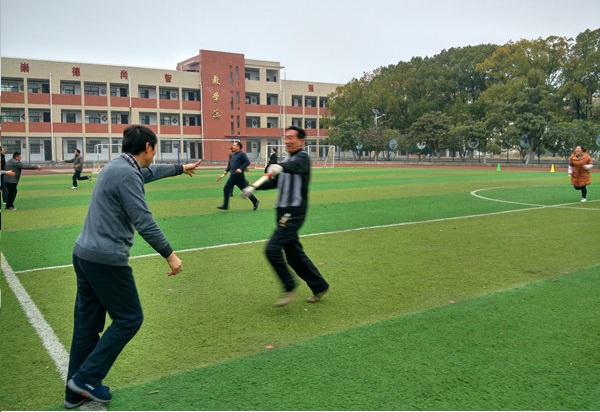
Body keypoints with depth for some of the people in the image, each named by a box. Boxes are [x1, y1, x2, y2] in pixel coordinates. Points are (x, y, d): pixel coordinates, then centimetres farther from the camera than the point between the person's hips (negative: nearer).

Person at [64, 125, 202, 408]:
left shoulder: (116, 166, 14)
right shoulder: (127, 175, -16)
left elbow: (150, 172, 33)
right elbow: (144, 222, -21)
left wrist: (180, 168, 46)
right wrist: (169, 254, -15)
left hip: (84, 254, 10)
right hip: (107, 260, -10)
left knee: (87, 322, 15)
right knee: (129, 319, 4)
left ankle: (76, 392, 24)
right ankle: (86, 377, 9)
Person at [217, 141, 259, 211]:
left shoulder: (242, 154, -9)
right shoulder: (233, 155, 15)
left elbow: (247, 162, -16)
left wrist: (241, 169, -25)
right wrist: (226, 170, 12)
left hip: (239, 176, -8)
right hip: (232, 176, 8)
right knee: (226, 189, 1)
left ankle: (255, 202, 16)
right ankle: (225, 205, 5)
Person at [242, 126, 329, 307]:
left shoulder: (302, 157, -10)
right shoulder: (286, 160, 16)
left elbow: (294, 166, -34)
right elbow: (275, 182, 26)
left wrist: (280, 167, -54)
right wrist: (254, 187, 15)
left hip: (294, 212, -9)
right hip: (283, 212, 9)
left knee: (272, 248, -16)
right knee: (294, 253, 12)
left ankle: (289, 288, -1)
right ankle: (320, 287, 25)